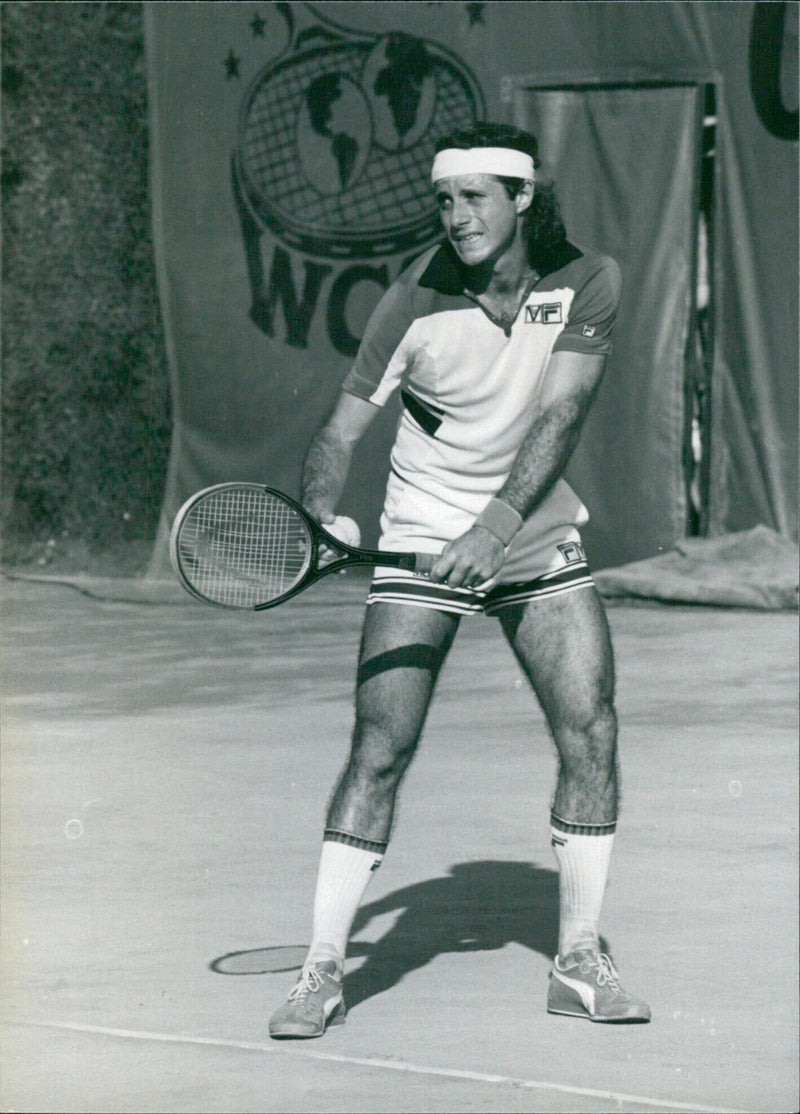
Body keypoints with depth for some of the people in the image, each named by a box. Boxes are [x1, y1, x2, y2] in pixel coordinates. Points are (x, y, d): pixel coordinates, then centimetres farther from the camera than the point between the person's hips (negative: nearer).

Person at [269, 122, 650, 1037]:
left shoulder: (586, 284, -9)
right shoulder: (416, 301, -13)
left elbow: (559, 418, -19)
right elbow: (342, 428, -9)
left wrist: (498, 522, -32)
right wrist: (320, 515, -28)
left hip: (537, 542, 2)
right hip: (421, 547, -2)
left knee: (591, 736, -7)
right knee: (379, 751, -10)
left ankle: (579, 962, 7)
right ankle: (321, 972, -3)